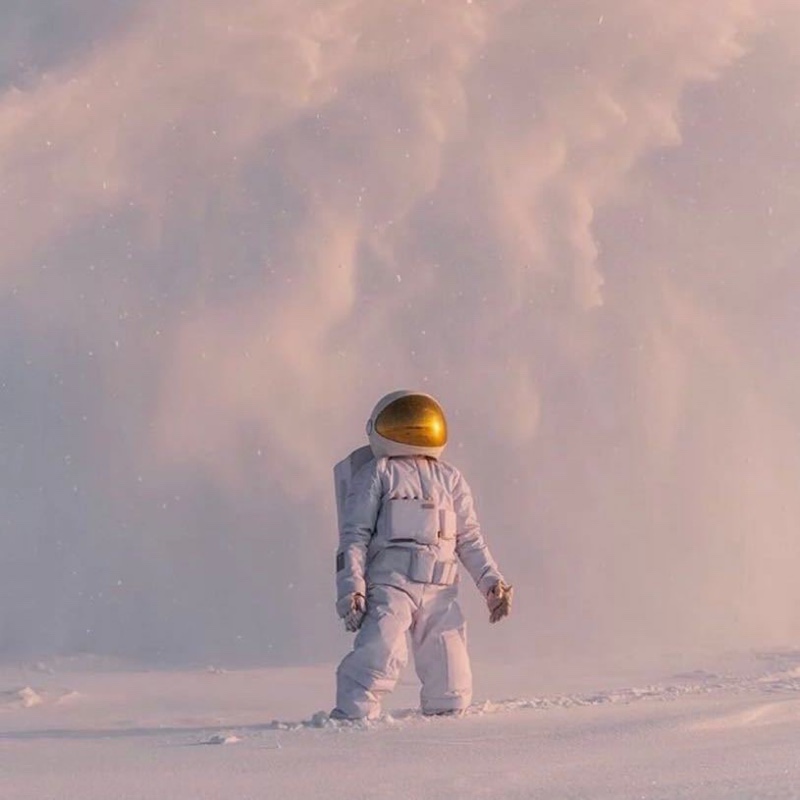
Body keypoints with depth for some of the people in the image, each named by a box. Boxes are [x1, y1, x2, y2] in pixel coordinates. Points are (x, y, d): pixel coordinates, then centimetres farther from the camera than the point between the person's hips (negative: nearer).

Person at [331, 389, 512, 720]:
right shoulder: (377, 473, 8)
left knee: (452, 690, -1)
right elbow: (354, 535, 3)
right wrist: (351, 589, -8)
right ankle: (351, 717, -16)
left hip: (440, 592, 4)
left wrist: (492, 582, 11)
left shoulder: (449, 478, 21)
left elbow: (470, 539, 23)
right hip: (390, 581, -4)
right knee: (381, 653, -24)